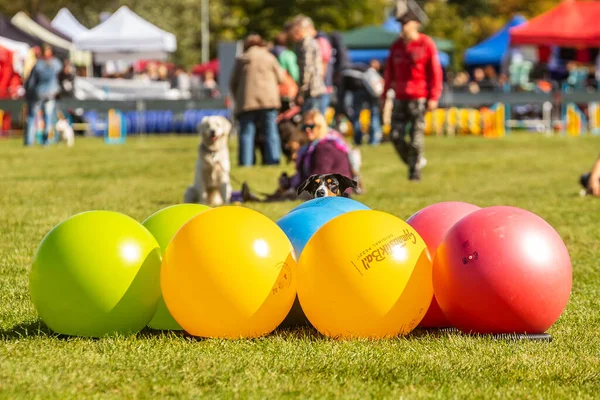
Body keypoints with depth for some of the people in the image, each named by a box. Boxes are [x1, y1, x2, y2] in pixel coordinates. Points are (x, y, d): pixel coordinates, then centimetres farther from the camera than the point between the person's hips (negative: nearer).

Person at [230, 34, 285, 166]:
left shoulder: (241, 59, 7)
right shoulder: (269, 57, 6)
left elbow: (233, 83, 10)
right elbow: (280, 77, 10)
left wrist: (238, 98, 24)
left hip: (247, 101, 0)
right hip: (269, 100, 0)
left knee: (246, 132, 3)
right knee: (271, 132, 5)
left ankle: (246, 162, -3)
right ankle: (273, 159, 0)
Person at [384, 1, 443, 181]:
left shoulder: (426, 44, -4)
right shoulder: (396, 46, 11)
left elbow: (435, 72, -6)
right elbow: (390, 72, 16)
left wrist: (433, 97, -11)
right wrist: (384, 95, 14)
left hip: (419, 99, -5)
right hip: (400, 99, 5)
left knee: (416, 137, -6)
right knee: (396, 136, -2)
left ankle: (415, 172, 7)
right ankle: (415, 161, 20)